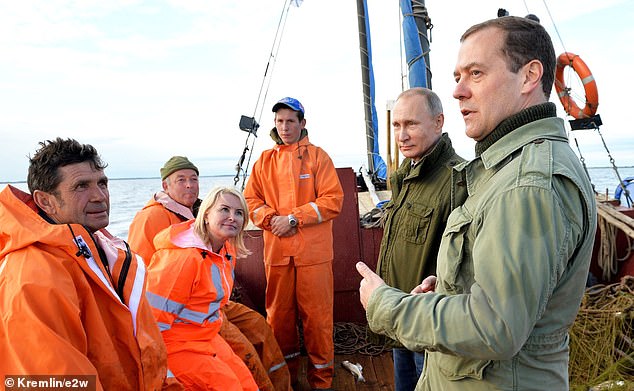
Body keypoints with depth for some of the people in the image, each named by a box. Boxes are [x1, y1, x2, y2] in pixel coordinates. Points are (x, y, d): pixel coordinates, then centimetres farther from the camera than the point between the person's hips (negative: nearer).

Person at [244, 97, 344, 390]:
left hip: (313, 252, -3)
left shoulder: (317, 156, 1)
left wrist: (294, 218, -14)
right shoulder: (265, 161, 12)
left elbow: (333, 200, -7)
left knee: (316, 314, 2)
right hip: (276, 251, 4)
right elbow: (251, 200, 9)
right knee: (279, 313, 12)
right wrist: (272, 219, -9)